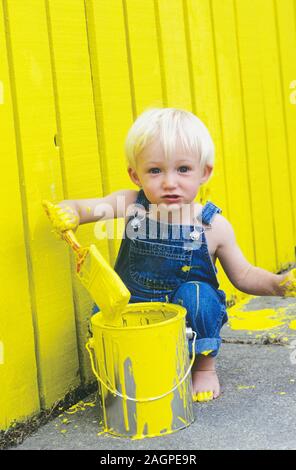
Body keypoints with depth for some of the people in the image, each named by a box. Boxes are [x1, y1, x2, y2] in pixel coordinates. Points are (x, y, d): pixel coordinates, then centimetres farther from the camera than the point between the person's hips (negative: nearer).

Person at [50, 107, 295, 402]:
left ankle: (205, 365, -2)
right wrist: (69, 213, -38)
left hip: (190, 321, -1)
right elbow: (85, 208, -13)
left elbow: (242, 275, -2)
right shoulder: (131, 206, -10)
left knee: (196, 293, -30)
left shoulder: (214, 225, -13)